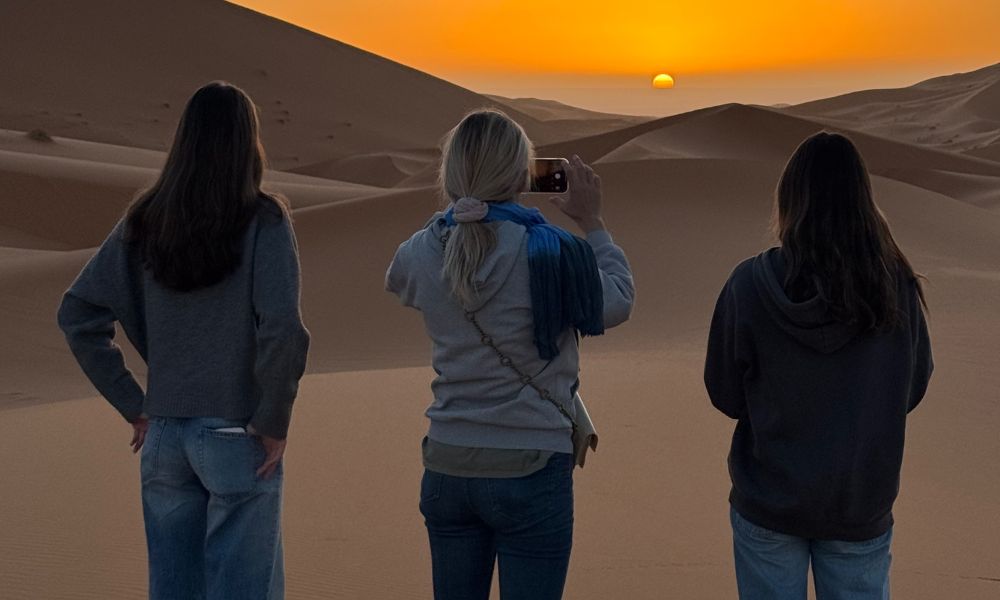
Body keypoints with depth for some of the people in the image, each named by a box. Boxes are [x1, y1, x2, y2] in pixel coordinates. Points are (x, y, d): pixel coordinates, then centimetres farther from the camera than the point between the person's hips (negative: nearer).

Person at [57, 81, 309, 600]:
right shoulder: (263, 221, -12)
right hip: (237, 438, -4)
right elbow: (282, 329, -22)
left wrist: (132, 404, 7)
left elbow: (78, 314, 3)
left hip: (164, 435, 5)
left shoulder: (144, 222, 2)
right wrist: (273, 423, -10)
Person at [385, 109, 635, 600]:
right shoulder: (550, 252, -16)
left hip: (447, 468, 4)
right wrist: (592, 221, 9)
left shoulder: (421, 254, -4)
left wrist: (466, 212, 18)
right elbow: (618, 304, 1)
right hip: (529, 472, -4)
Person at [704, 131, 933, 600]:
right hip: (862, 504, 1)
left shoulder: (751, 284, -18)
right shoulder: (896, 288, -13)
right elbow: (912, 389, 2)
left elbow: (725, 394, -7)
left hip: (769, 498, -1)